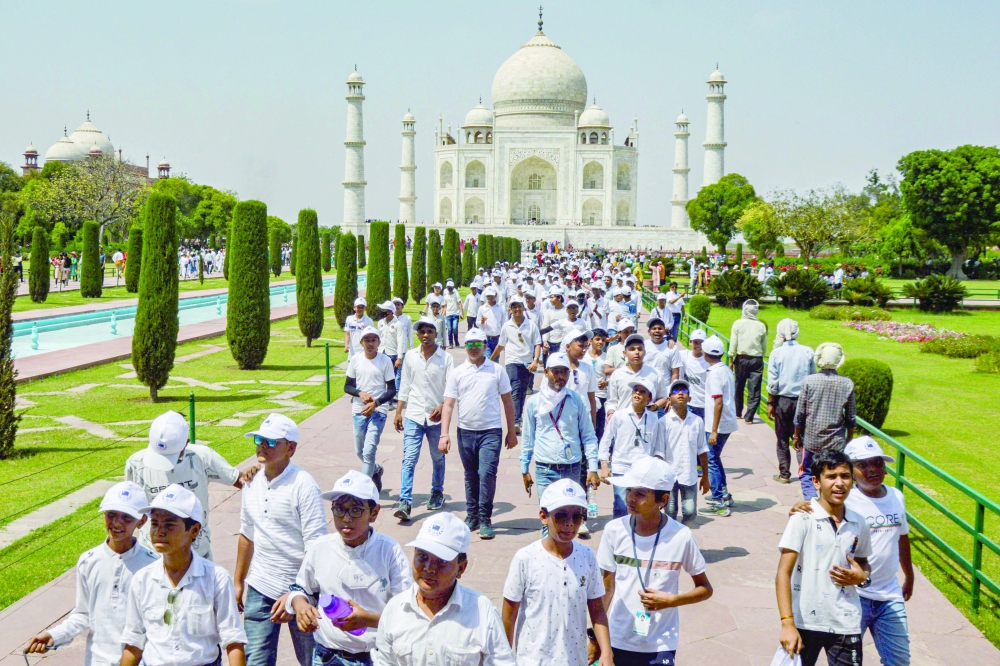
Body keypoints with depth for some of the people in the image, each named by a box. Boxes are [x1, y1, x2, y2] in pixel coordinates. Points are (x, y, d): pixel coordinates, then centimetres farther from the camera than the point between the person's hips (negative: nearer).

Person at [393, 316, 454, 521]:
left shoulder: (446, 358, -5)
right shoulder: (410, 356, 4)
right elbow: (405, 386, 11)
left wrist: (442, 407, -24)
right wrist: (398, 412, 9)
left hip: (436, 417, -1)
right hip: (413, 415, 1)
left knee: (438, 458, 14)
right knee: (409, 459, -8)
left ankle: (437, 493, 33)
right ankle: (405, 502, -11)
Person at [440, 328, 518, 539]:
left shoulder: (497, 371, 2)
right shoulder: (457, 373, 4)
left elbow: (507, 402, 7)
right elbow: (448, 404, 1)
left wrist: (511, 432, 6)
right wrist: (444, 434, -8)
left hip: (491, 432, -2)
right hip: (466, 432, 2)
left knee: (487, 474, -12)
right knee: (471, 477, 12)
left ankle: (485, 520, -2)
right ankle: (472, 517, 24)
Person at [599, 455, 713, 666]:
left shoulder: (681, 536, -12)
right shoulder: (614, 530, -7)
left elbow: (705, 589, 0)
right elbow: (606, 589, 3)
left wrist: (671, 600, -17)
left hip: (660, 646, -2)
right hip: (618, 641, 2)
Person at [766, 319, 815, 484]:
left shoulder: (777, 353, -10)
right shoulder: (807, 352, -5)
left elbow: (772, 382, -8)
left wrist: (770, 403, 1)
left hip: (782, 400, -1)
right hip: (803, 400, 1)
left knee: (782, 439, 10)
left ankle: (784, 474, 15)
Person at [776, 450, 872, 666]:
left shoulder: (858, 524, 4)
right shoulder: (803, 519, -11)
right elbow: (783, 573, -13)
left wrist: (862, 577, -3)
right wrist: (787, 623, -19)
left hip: (846, 624, 4)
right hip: (805, 622, -3)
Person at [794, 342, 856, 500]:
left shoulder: (809, 381, -11)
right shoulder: (848, 384, -6)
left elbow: (800, 415, -6)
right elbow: (851, 418, 1)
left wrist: (797, 436, 8)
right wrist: (849, 440, 15)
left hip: (811, 441, -1)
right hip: (837, 442, 1)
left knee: (806, 475, 13)